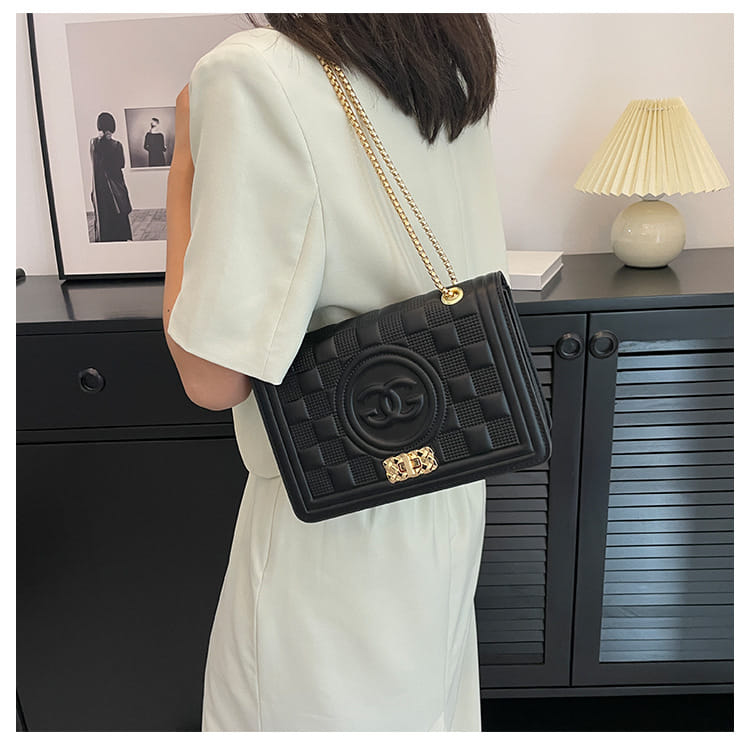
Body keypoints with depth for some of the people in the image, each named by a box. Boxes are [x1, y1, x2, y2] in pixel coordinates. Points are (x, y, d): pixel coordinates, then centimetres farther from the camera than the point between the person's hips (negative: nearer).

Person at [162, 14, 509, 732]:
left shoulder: (253, 76, -24)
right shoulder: (457, 70, -2)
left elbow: (213, 377, -23)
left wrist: (185, 164, -12)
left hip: (338, 520, -6)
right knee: (430, 694, 29)